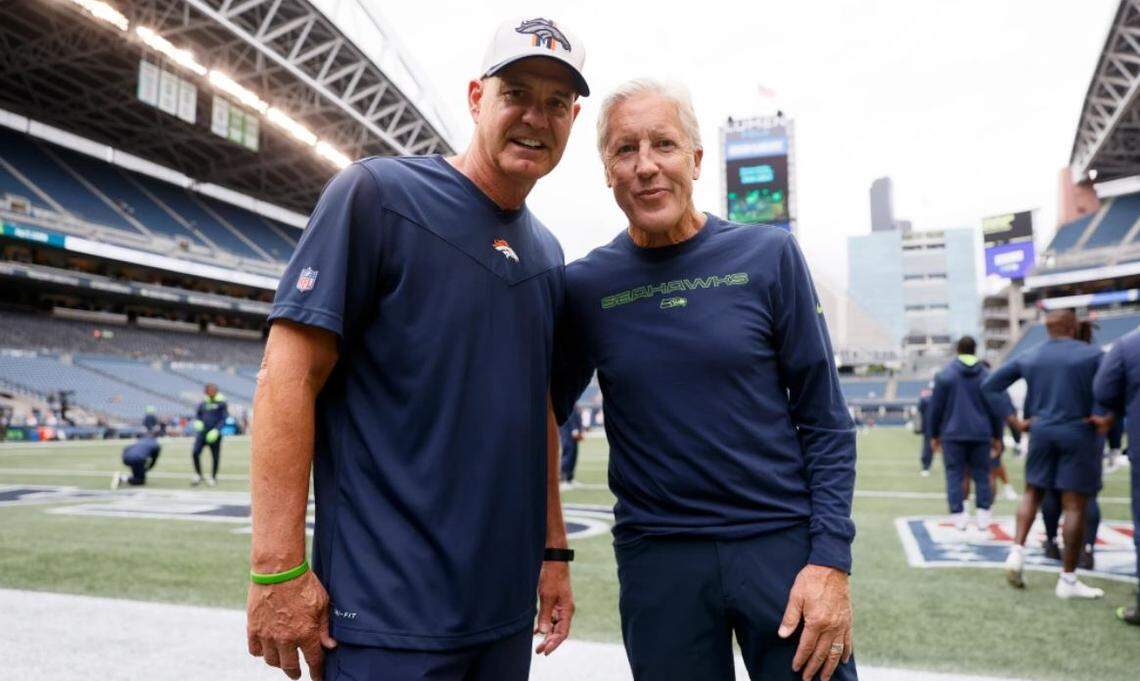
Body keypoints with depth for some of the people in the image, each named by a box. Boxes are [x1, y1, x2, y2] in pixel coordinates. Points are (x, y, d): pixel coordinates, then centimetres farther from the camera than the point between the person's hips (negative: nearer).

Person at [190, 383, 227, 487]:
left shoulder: (221, 402, -4)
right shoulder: (203, 402, 9)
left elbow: (224, 418, -6)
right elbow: (197, 414, 20)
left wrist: (216, 430, -17)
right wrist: (197, 421, -2)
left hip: (214, 433, -3)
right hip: (202, 432, 3)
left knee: (215, 456, 4)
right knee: (195, 452, -9)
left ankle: (213, 477, 23)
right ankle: (198, 475, 10)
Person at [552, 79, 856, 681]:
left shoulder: (769, 256, -2)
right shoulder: (584, 285, 0)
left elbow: (826, 422, -1)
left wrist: (830, 559, -9)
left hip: (784, 543, 0)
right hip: (656, 559, 1)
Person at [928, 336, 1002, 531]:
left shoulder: (945, 375, -2)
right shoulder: (986, 375, 3)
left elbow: (935, 408, 0)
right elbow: (995, 409, 6)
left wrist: (934, 435, 8)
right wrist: (997, 437, 15)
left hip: (953, 434, -2)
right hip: (981, 435, 2)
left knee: (955, 475, 3)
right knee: (981, 475, 10)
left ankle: (958, 514, -2)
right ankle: (983, 514, 6)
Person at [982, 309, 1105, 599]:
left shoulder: (1028, 358, 6)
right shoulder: (1092, 355, -4)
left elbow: (989, 386, 6)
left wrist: (1014, 421, 5)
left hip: (1041, 432, 4)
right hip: (1078, 434, -3)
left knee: (1032, 492, 19)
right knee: (1074, 505, 1)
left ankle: (1017, 551, 1)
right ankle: (1068, 579, 4)